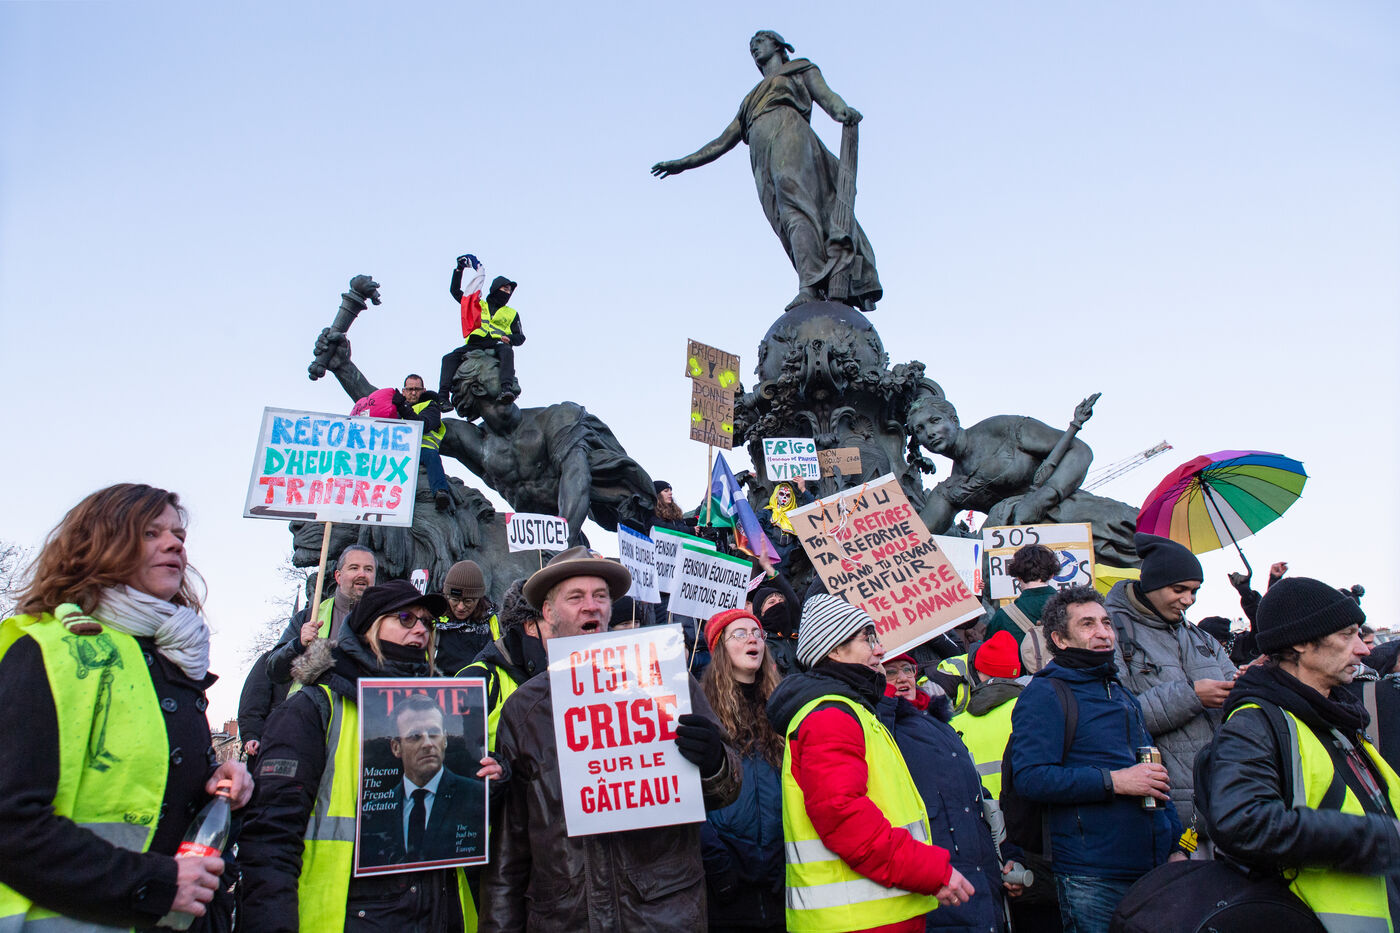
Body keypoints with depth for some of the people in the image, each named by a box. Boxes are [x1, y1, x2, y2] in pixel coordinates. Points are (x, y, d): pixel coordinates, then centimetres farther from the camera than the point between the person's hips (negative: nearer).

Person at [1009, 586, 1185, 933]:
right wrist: (1113, 781, -20)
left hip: (1154, 867, 8)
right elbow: (1030, 777, -19)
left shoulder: (1121, 692, 20)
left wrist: (1176, 847, 16)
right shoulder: (1044, 695, -7)